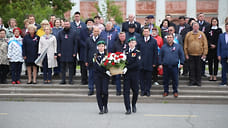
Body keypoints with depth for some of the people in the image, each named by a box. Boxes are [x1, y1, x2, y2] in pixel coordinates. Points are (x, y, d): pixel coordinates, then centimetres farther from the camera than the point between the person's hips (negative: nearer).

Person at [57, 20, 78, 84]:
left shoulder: (73, 32, 4)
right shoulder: (60, 33, 10)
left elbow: (75, 43, 3)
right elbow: (58, 43, 10)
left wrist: (74, 52, -4)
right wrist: (59, 52, 1)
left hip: (70, 53, -2)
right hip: (62, 53, 2)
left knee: (71, 67, 1)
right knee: (63, 67, 4)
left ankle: (70, 80, 6)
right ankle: (63, 80, 9)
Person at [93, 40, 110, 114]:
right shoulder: (95, 55, 3)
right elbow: (96, 66, -8)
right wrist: (105, 71, -17)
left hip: (105, 75, 0)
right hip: (97, 75, 0)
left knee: (105, 91, -11)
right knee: (99, 92, -2)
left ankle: (105, 106, 12)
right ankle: (101, 109, 5)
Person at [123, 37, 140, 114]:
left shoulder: (137, 52, -1)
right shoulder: (125, 52, 10)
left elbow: (136, 63, -12)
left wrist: (127, 68, -19)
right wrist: (123, 68, -7)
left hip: (134, 74, -2)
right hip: (126, 74, 2)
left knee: (135, 90, 7)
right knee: (126, 91, -4)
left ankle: (134, 105, 31)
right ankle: (128, 109, -2)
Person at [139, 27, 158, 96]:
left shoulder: (153, 41, 3)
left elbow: (155, 52, 4)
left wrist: (154, 62, -1)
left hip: (149, 63, -1)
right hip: (141, 63, 1)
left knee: (148, 77, 3)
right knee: (142, 77, 4)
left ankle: (147, 90, 12)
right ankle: (142, 90, 12)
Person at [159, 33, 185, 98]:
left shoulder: (178, 46, 4)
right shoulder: (163, 47, 8)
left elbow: (181, 55, 6)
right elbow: (160, 56, 11)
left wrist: (181, 63, 0)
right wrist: (160, 64, 6)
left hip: (174, 66, -1)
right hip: (165, 66, 1)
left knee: (175, 79, 2)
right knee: (165, 80, 6)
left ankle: (175, 91, 14)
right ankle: (166, 91, 17)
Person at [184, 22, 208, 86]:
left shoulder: (202, 34, 2)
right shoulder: (188, 34, 4)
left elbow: (205, 44, 2)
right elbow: (185, 45, 7)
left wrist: (204, 54, -4)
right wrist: (186, 54, 2)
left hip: (199, 54, 0)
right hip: (191, 54, 0)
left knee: (199, 68, 5)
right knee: (191, 68, 3)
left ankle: (198, 81, 14)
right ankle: (192, 81, 11)